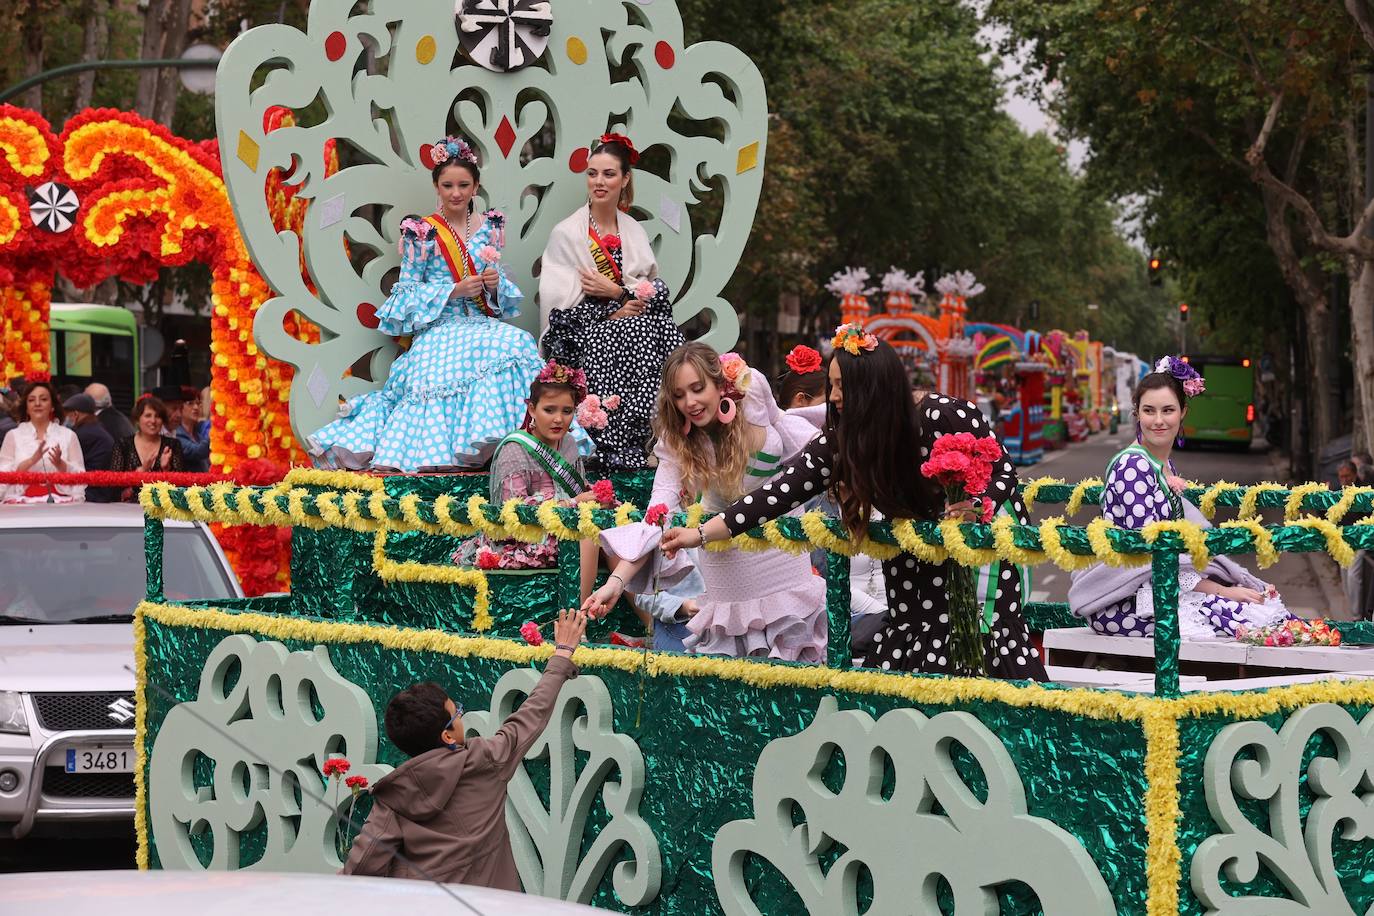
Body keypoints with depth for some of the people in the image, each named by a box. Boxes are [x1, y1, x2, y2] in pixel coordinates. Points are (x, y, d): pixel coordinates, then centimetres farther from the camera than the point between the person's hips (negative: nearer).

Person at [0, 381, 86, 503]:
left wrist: (60, 464, -11)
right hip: (23, 503, 0)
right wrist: (31, 461, -11)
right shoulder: (13, 436, 12)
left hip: (60, 501, 0)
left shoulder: (68, 435, 12)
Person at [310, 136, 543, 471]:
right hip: (439, 329, -4)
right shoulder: (422, 233, -1)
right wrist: (454, 291, -13)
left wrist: (496, 283, -7)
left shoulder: (488, 227, 12)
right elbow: (407, 290, -3)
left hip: (481, 325, 4)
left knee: (515, 343, -26)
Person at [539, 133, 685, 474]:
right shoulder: (566, 234, 0)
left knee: (664, 330, -28)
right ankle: (624, 449, -33)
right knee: (634, 333, -33)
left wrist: (616, 292, -13)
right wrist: (612, 313, -16)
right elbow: (560, 304, -8)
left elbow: (658, 291, 5)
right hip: (580, 334, -4)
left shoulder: (635, 233, 14)